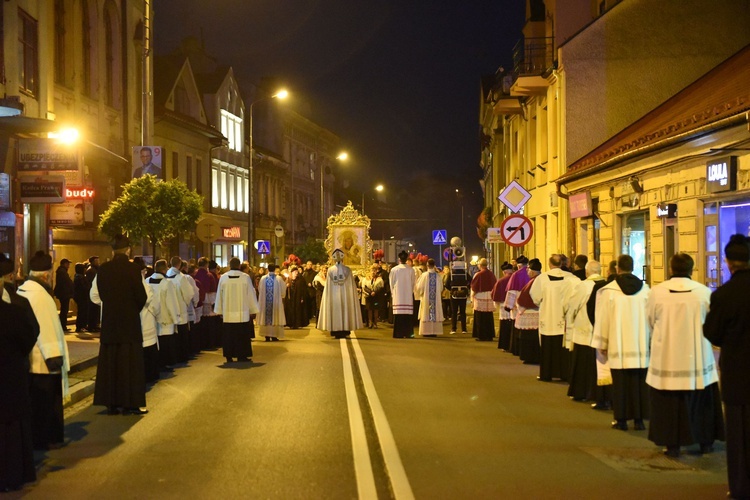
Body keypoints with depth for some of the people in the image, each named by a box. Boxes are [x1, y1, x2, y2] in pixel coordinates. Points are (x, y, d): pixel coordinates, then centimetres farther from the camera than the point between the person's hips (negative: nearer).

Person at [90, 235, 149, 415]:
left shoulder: (103, 269, -2)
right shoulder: (133, 268, -12)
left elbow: (96, 295, 6)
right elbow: (143, 296, -10)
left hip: (109, 322, 3)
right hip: (130, 321, -3)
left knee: (110, 361, 8)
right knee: (130, 362, 3)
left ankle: (112, 403, 11)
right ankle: (131, 402, 5)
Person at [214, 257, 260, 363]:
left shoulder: (223, 278, -1)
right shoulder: (245, 277, -5)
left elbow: (219, 295, 5)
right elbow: (251, 294, 0)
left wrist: (220, 311, 13)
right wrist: (253, 310, 9)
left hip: (227, 314, 1)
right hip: (242, 314, -1)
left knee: (228, 337, 8)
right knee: (242, 337, 6)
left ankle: (229, 356, 8)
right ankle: (242, 356, 6)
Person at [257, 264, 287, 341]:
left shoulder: (263, 278, -3)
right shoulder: (279, 278, -9)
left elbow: (259, 289, 9)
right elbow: (283, 290, 0)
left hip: (265, 302, 2)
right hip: (276, 302, -2)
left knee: (266, 317, 9)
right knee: (274, 317, 5)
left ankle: (267, 336, 8)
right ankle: (274, 336, 3)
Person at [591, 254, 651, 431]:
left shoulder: (608, 291, -7)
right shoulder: (645, 289, 0)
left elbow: (603, 319, -3)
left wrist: (602, 344, 6)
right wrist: (650, 341, 16)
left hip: (618, 345, -2)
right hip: (640, 345, 2)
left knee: (620, 383, 4)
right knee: (639, 382, 8)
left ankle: (621, 419, 8)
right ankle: (639, 419, 11)